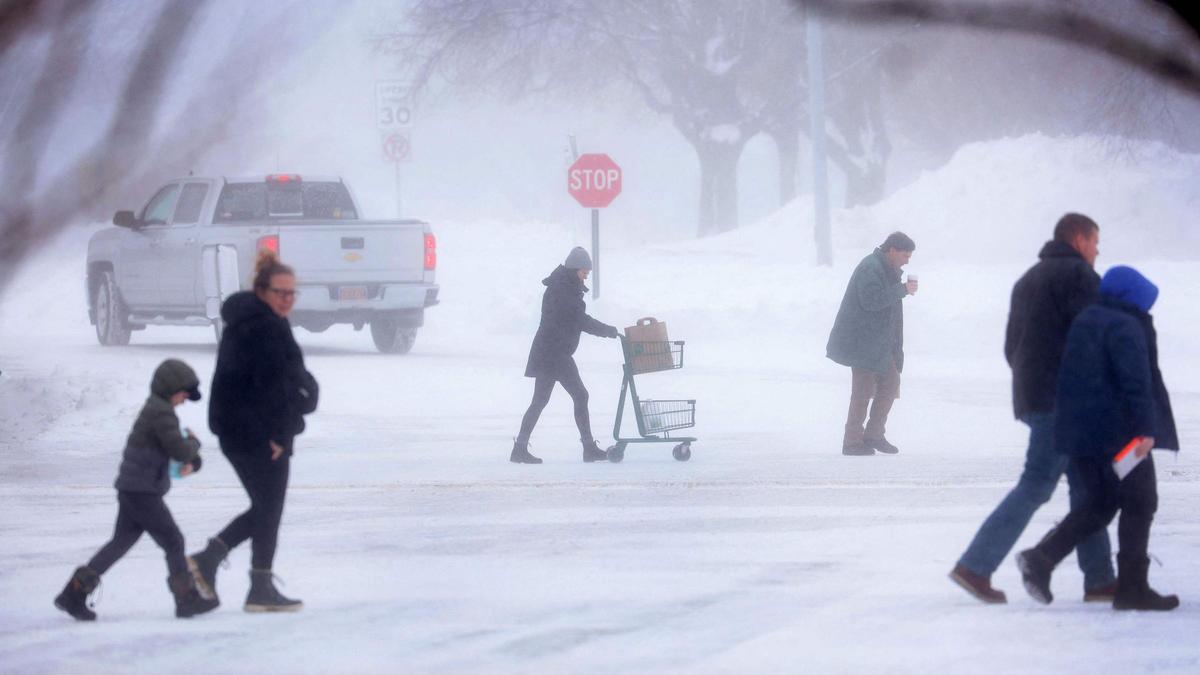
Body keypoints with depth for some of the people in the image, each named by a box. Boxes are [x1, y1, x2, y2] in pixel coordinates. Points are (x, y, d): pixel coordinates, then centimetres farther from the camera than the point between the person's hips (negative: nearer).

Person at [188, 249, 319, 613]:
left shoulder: (244, 323, 17)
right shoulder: (266, 328, -17)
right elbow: (272, 385, -22)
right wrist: (279, 433, -19)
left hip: (236, 432, 10)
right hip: (262, 433, -10)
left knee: (264, 508, 17)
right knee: (269, 511, -1)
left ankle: (207, 559, 11)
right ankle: (261, 589, 4)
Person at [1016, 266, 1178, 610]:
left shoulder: (1084, 321, 15)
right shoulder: (1126, 326, -13)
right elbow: (1136, 381, -23)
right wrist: (1145, 428, -26)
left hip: (1077, 433, 8)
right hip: (1118, 433, -8)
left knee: (1101, 501, 17)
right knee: (1139, 503, 2)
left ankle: (1041, 558, 3)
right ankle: (1132, 588, 2)